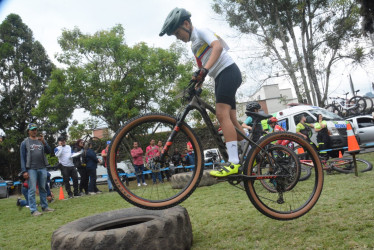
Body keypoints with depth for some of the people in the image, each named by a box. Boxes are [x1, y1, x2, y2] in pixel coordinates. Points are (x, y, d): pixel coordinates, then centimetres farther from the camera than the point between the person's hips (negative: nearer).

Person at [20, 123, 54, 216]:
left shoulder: (41, 140, 13)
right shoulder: (25, 142, 4)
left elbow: (49, 151, 2)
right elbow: (22, 157, 0)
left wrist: (43, 142, -13)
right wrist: (24, 171, -8)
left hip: (42, 168, 4)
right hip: (31, 169, -3)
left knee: (43, 188, 9)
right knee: (32, 190, -4)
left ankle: (44, 206, 17)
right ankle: (33, 210, -1)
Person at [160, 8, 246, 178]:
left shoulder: (201, 31, -4)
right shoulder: (194, 44, 23)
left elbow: (218, 46, -23)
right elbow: (202, 68, 24)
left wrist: (204, 70, -36)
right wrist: (195, 87, 12)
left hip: (228, 71, -10)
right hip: (221, 77, 10)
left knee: (221, 114, -22)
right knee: (230, 119, 8)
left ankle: (234, 163, -27)